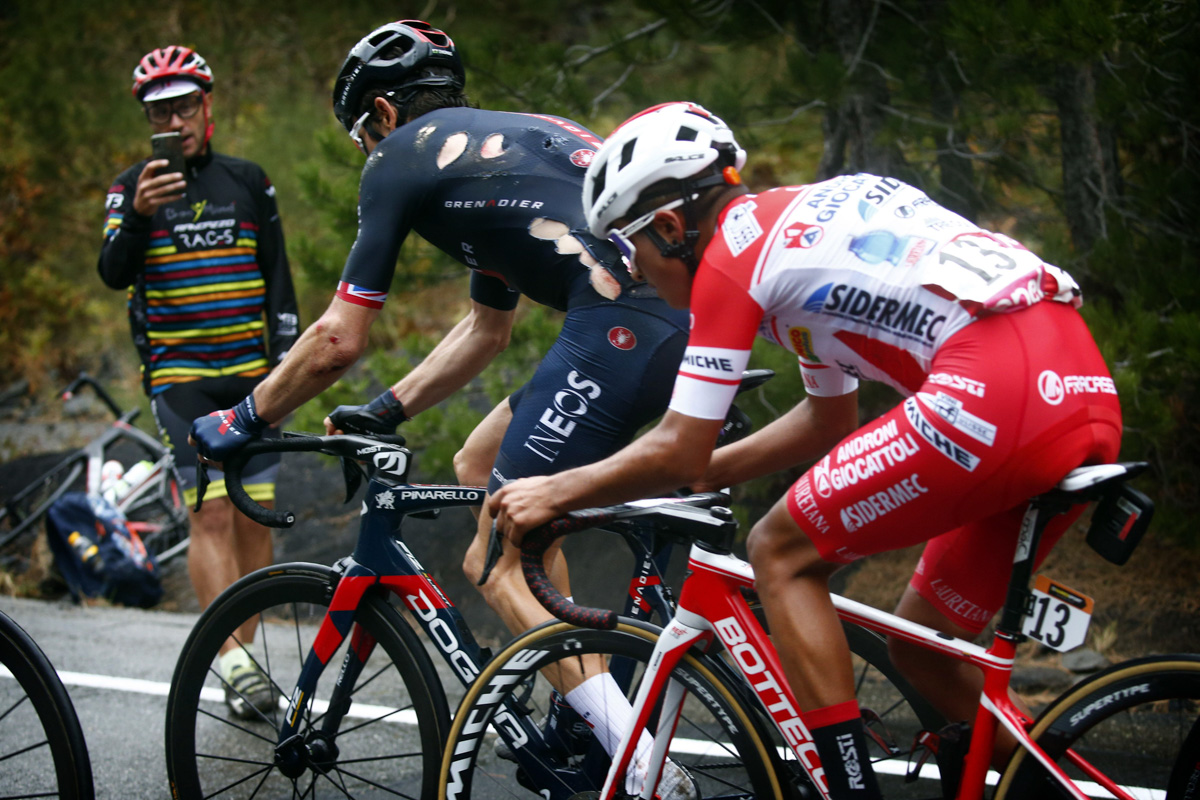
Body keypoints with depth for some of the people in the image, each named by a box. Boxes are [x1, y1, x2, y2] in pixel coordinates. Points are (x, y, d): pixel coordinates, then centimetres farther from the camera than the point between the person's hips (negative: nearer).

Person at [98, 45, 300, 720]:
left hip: (251, 372, 3)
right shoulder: (134, 187, 3)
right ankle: (236, 663, -17)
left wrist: (287, 355, 5)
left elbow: (278, 277, 13)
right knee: (211, 514, -13)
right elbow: (114, 274, -10)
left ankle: (247, 647, 13)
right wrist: (137, 216, -27)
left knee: (254, 515, 2)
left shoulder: (248, 181, 9)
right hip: (180, 375, -3)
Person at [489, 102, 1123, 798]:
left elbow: (679, 453, 2)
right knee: (922, 647, 19)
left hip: (997, 391, -9)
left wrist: (553, 493, 17)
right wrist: (696, 475, 41)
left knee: (781, 553, 4)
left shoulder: (732, 251, 1)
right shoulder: (799, 220, 28)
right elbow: (830, 420, 38)